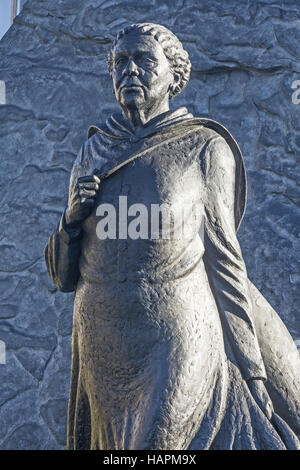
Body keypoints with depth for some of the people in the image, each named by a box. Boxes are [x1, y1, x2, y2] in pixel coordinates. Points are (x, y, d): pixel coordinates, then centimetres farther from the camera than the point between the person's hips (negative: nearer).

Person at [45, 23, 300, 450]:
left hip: (179, 349, -4)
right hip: (105, 355, 5)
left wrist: (251, 370, -7)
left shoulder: (203, 148, -3)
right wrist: (73, 217, -9)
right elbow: (64, 273, 12)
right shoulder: (93, 156, 8)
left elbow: (223, 257, -3)